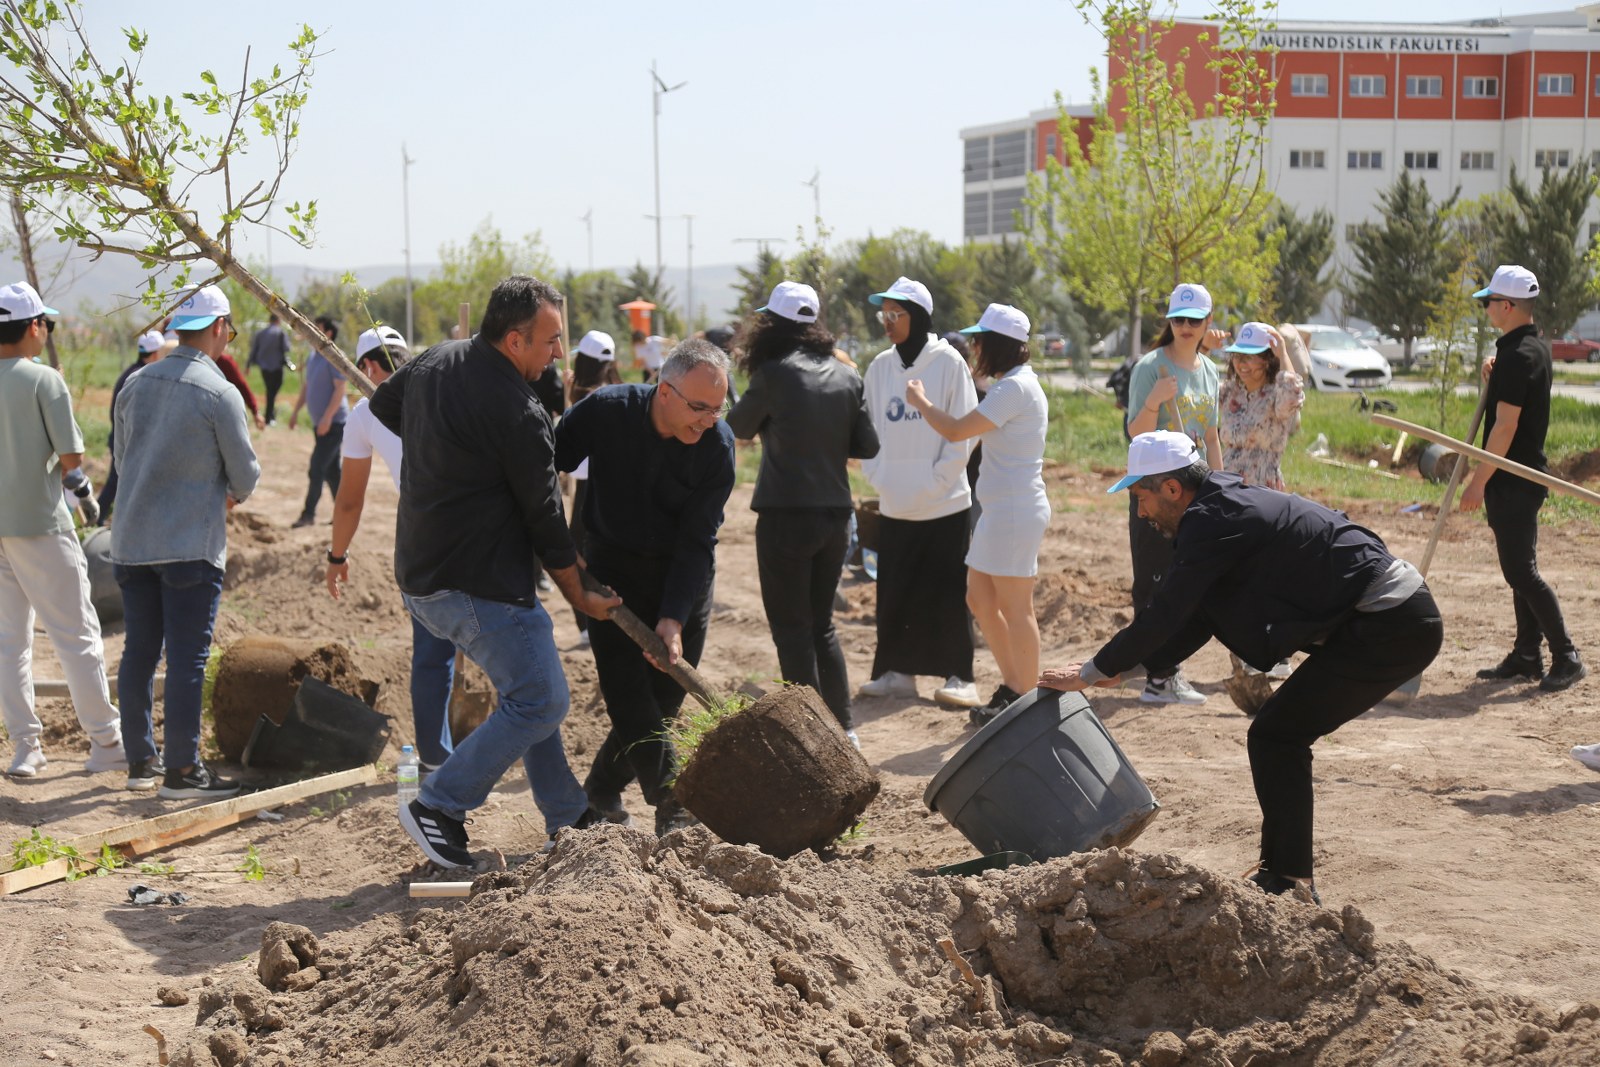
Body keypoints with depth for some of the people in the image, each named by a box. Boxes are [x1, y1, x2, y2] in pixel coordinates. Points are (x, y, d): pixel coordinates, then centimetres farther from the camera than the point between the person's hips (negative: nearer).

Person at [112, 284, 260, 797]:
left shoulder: (135, 385, 7)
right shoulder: (219, 393, -11)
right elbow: (245, 475, -5)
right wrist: (231, 491, 21)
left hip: (131, 539, 6)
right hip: (190, 544, -6)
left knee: (139, 652, 12)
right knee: (187, 658, -2)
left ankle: (141, 761, 19)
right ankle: (181, 770, 1)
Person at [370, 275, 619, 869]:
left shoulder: (434, 362, 5)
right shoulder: (518, 414, -20)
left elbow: (383, 404, 27)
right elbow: (543, 516, -12)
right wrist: (580, 597, 1)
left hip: (421, 573, 10)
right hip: (478, 585, -10)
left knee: (526, 685, 19)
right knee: (540, 702, -4)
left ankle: (567, 814, 25)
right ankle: (439, 807, -1)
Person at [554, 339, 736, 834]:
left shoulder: (718, 444, -16)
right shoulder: (605, 411, -19)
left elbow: (697, 541, -17)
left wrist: (673, 618, -25)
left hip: (683, 578, 2)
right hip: (612, 572, -2)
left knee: (663, 700, 5)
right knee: (628, 695, -11)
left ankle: (602, 790, 25)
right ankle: (675, 807, -5)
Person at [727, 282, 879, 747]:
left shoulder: (773, 374, -12)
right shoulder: (846, 375, 3)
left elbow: (738, 427, 2)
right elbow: (867, 446, 5)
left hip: (786, 516, -6)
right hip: (835, 515, 6)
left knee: (792, 630, 4)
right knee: (822, 625, 18)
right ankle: (844, 729, 20)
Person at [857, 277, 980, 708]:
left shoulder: (947, 362, -6)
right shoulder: (879, 366, 7)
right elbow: (868, 428, 13)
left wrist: (937, 481, -12)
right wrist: (877, 475, 0)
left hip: (944, 502, -4)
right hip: (894, 505, 5)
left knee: (946, 591, 0)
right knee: (893, 592, 7)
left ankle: (959, 676, 6)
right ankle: (897, 672, 17)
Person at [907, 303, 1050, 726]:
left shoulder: (1014, 388, -18)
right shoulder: (1016, 383, 15)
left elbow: (955, 430, -17)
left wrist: (920, 401, -2)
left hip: (1015, 511, -11)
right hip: (1000, 509, 11)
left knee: (1014, 607, -3)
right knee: (980, 599, 15)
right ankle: (1012, 687, 24)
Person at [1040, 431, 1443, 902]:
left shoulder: (1213, 522, -15)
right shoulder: (1232, 504, 16)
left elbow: (1164, 617, -15)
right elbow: (1196, 622, 20)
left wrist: (1090, 673, -5)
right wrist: (1124, 667, 18)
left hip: (1389, 628, -10)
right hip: (1404, 620, 10)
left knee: (1275, 736, -5)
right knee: (1281, 734, 14)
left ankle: (1288, 881, 0)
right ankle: (1285, 867, 22)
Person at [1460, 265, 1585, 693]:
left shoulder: (1517, 356, -19)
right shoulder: (1538, 346, 12)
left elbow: (1506, 424, -22)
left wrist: (1478, 481, -20)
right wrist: (1493, 379, 8)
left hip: (1512, 480, -10)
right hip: (1527, 475, 10)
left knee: (1521, 572, -8)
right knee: (1520, 569, 14)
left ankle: (1567, 658, -6)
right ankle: (1527, 655, 19)